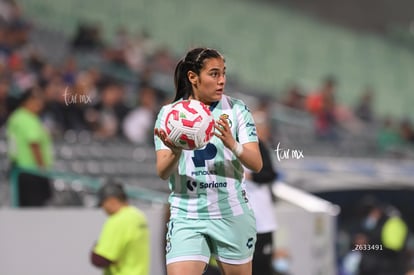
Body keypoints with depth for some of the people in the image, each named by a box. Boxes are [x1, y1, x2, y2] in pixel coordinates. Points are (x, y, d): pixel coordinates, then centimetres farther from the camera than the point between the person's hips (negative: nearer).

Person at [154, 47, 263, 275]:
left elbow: (256, 164, -8)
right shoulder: (169, 114, 0)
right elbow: (162, 172, -8)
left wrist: (232, 144, -29)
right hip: (186, 216, -1)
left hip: (233, 215, 1)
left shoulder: (237, 110, 0)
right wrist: (175, 153, -30)